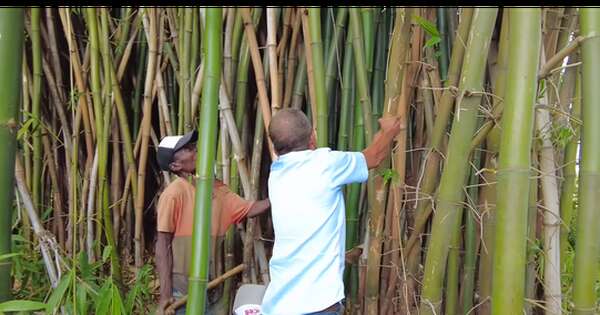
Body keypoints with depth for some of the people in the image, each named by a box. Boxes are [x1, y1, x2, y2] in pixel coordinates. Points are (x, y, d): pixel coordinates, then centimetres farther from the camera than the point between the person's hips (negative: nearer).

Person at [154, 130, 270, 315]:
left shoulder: (217, 189, 7)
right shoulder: (174, 193, -13)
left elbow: (248, 209, 5)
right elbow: (163, 245, -13)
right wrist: (165, 293, -17)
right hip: (183, 290, -6)